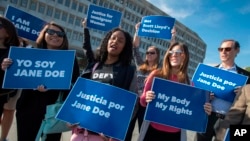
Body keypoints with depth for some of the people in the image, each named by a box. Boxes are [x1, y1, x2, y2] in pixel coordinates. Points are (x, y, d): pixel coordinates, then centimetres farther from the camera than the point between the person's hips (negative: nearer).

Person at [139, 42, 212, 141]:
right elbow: (142, 101, 1)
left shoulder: (189, 82, -2)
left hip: (175, 133, 1)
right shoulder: (156, 74, -5)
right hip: (153, 129, 0)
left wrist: (204, 110, -12)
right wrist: (146, 99, -20)